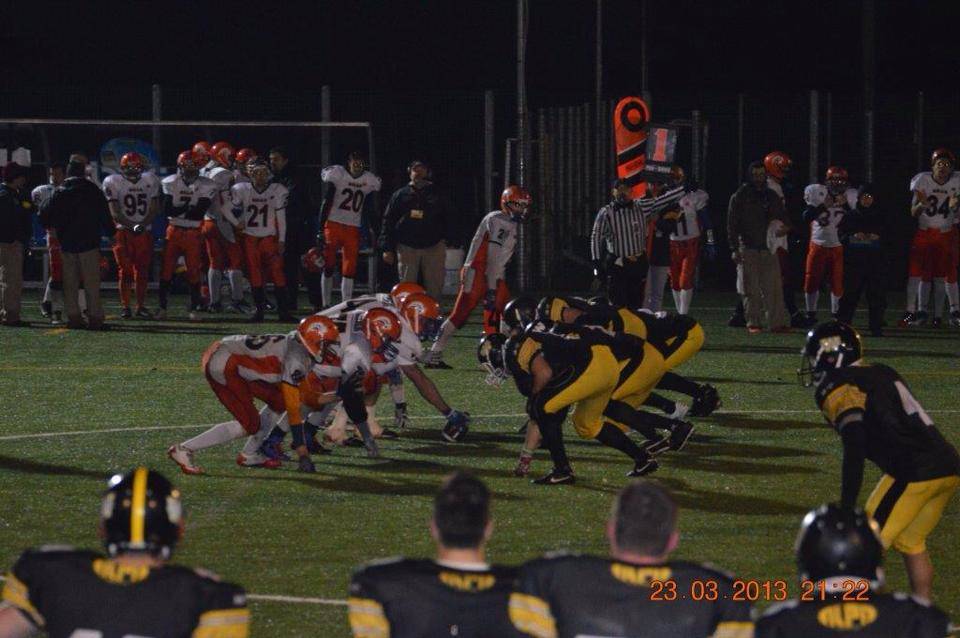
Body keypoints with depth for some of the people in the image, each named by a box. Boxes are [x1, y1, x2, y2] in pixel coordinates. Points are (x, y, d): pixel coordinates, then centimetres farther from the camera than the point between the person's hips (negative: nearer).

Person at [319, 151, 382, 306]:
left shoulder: (370, 181, 6)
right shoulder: (337, 175, -6)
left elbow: (370, 210, 13)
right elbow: (326, 203, -6)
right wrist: (321, 231, -10)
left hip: (353, 229, 3)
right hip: (333, 224, -3)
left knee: (350, 270, 1)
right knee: (328, 267, 0)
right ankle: (326, 305, 7)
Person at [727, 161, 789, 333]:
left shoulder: (772, 197, 13)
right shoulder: (740, 197, 1)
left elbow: (782, 217, 18)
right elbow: (732, 224, 0)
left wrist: (785, 227, -7)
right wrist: (735, 249, -7)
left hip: (768, 248, 3)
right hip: (748, 249, -3)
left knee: (774, 288, -3)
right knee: (752, 289, -1)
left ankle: (777, 322, -2)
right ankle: (753, 322, 6)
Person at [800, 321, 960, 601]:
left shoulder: (838, 390, -3)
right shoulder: (882, 373, 22)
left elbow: (855, 451, -15)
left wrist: (846, 508, -17)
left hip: (914, 472, -8)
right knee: (910, 542, 23)